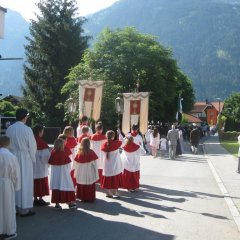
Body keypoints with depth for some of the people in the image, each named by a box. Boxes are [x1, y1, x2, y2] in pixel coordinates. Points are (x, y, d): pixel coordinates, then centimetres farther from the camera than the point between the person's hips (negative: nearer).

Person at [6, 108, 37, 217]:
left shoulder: (9, 129, -2)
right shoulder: (27, 129, -16)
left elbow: (8, 144, 5)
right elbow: (32, 146, -10)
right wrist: (33, 159, 5)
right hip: (25, 158, -5)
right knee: (25, 183, 4)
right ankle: (24, 208, 11)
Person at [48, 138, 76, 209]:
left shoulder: (53, 153, -4)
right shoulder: (64, 153, -14)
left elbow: (50, 164, 3)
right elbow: (68, 164, -6)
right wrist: (68, 171, 11)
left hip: (55, 174, 4)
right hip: (63, 174, -3)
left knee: (56, 187, 8)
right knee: (67, 186, 8)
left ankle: (57, 203, 12)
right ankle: (70, 202, 16)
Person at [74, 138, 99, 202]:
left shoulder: (79, 152, -8)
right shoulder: (91, 152, -13)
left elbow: (76, 164, -2)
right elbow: (94, 163, -9)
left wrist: (76, 173, 10)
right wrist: (96, 172, 2)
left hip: (81, 173, 2)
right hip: (89, 172, -2)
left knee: (81, 186, 15)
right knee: (90, 186, 10)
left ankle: (82, 197, 26)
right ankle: (90, 198, 16)